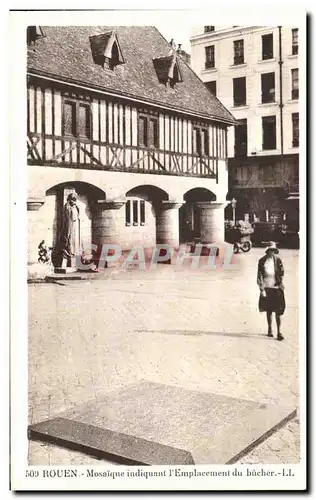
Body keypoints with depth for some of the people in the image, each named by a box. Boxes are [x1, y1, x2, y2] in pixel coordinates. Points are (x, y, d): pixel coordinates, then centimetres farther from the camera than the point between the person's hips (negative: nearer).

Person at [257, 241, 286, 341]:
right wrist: (262, 288, -5)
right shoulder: (262, 261, -1)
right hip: (266, 287, 1)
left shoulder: (278, 260, 0)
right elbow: (259, 275, 0)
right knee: (268, 310, 11)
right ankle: (270, 329, 27)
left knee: (278, 311, -5)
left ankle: (279, 332, -1)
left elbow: (281, 273, 7)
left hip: (276, 288, -1)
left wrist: (280, 282, -3)